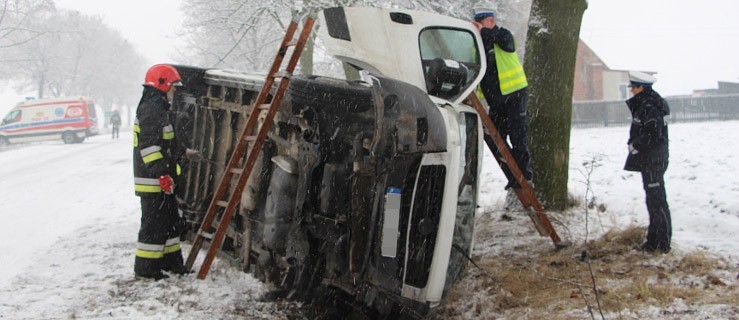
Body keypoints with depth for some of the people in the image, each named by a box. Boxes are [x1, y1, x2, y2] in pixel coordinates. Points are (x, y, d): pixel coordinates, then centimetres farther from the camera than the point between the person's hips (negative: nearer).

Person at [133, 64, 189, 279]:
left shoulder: (159, 107, 19)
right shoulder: (151, 108, -16)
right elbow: (148, 145, -24)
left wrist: (168, 172, 31)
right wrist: (162, 173, -27)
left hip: (162, 180, 11)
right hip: (153, 180, -11)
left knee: (170, 220, 17)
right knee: (154, 223, -5)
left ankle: (171, 261, 25)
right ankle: (146, 267, 3)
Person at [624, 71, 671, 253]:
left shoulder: (649, 108, -18)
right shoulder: (643, 105, 15)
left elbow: (653, 135, -25)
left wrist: (635, 145, -13)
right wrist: (635, 145, 8)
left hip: (653, 161, -11)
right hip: (649, 161, 11)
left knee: (657, 200, -7)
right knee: (653, 200, 15)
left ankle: (662, 244, -2)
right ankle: (654, 240, 24)